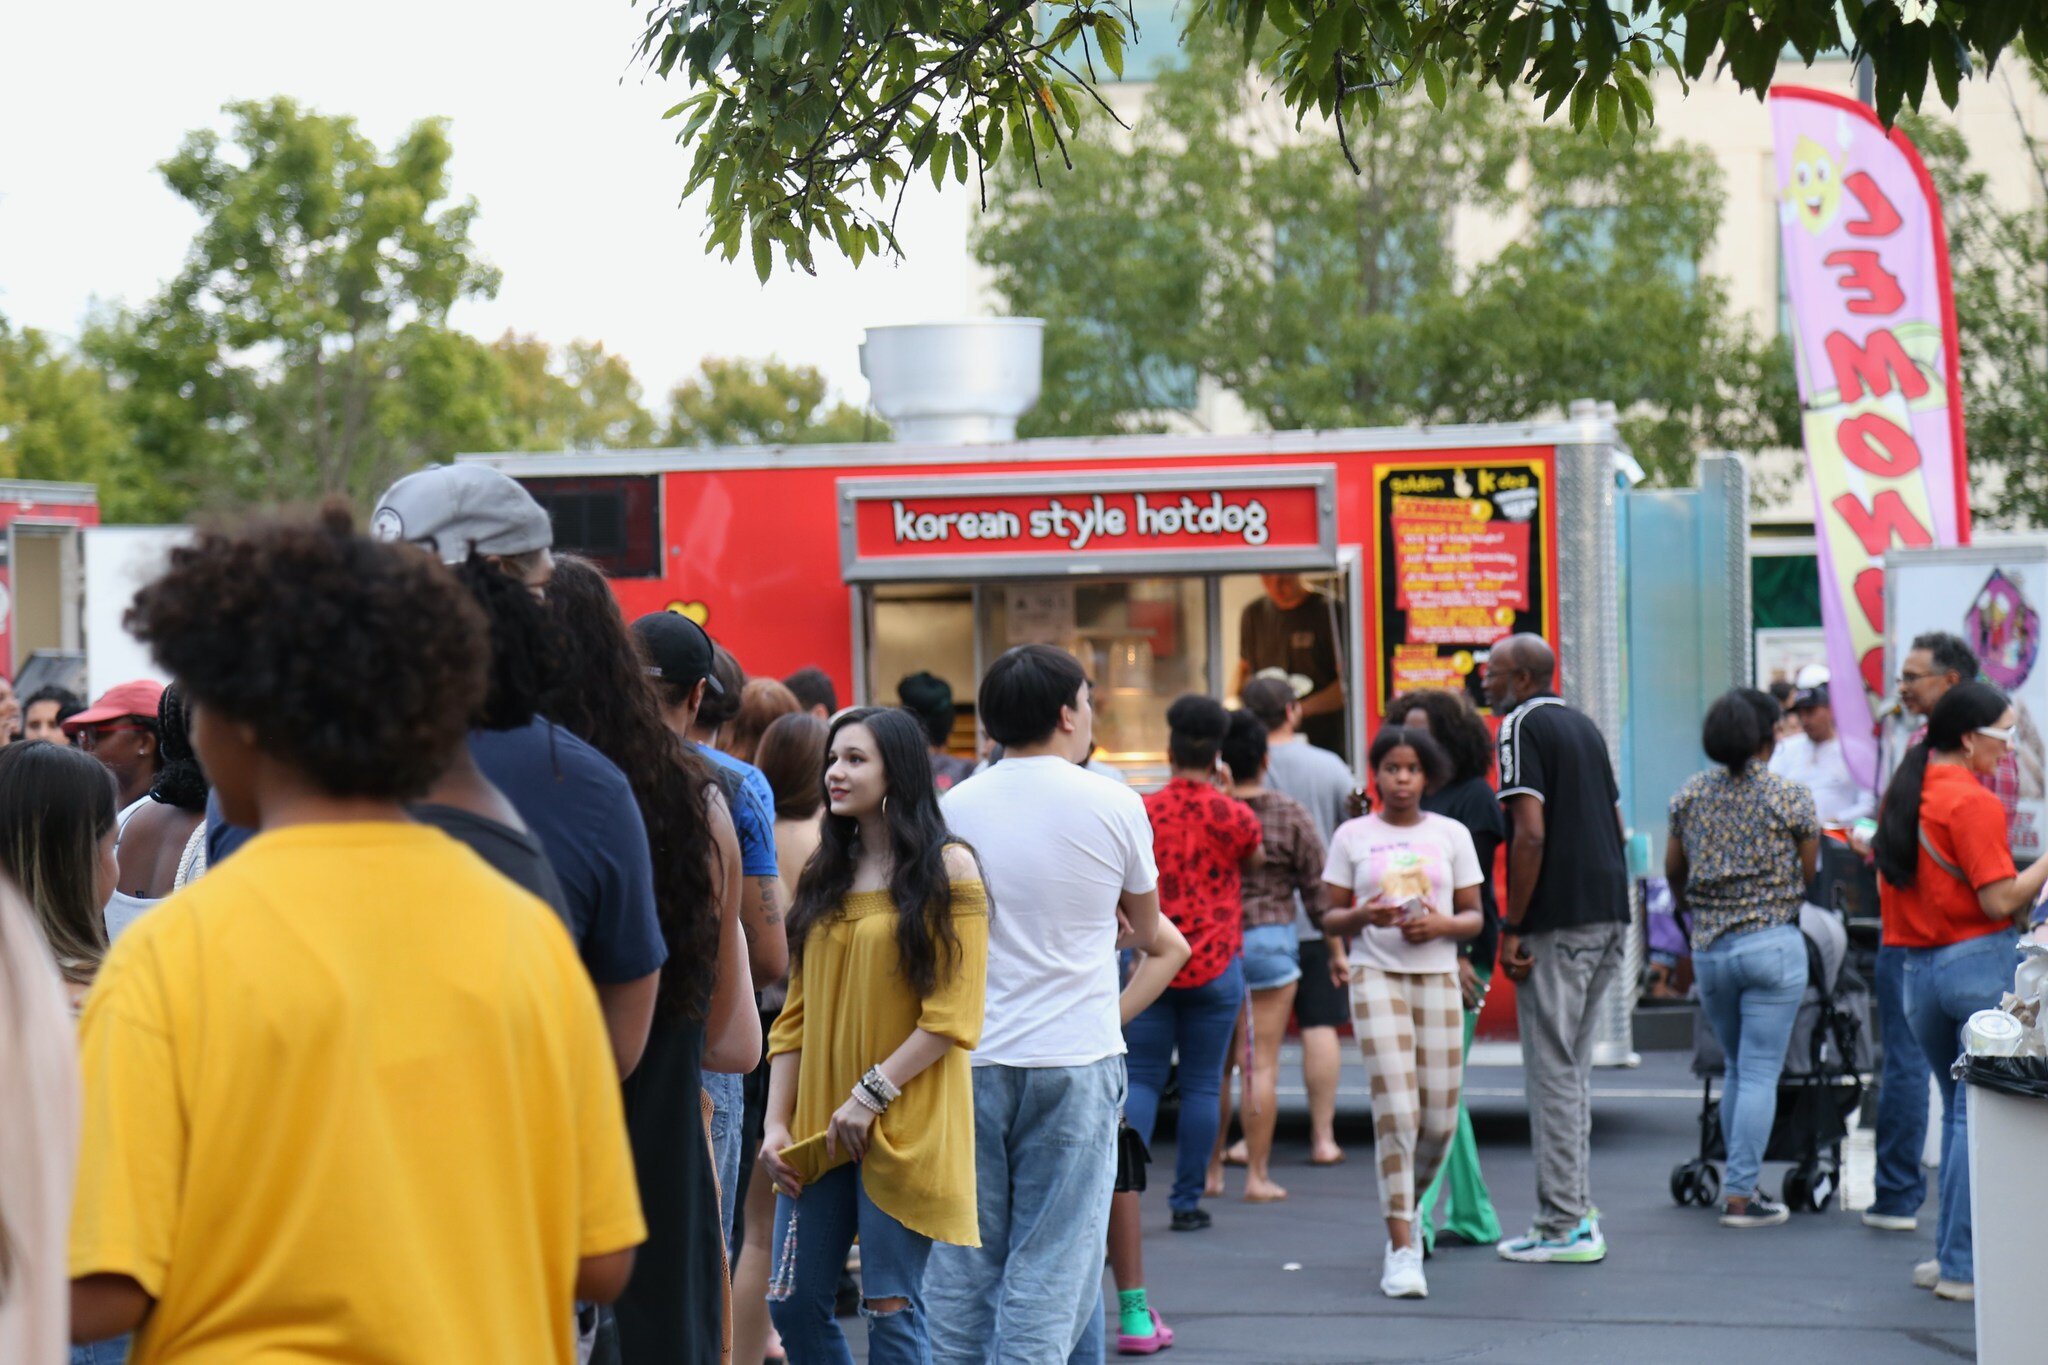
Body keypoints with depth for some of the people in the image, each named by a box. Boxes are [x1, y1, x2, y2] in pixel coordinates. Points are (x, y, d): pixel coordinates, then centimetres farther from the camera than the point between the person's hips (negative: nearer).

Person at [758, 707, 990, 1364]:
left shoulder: (947, 867, -5)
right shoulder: (825, 874, 13)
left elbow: (953, 1016, -10)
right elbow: (797, 1013, 12)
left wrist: (872, 1094, -15)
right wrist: (777, 1122, 3)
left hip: (905, 1128, -6)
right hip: (819, 1128, 6)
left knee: (890, 1306, -3)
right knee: (793, 1302, 4)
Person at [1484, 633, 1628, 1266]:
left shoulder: (1523, 725, -8)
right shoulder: (1584, 726, 18)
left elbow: (1531, 833, -18)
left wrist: (1510, 928, -14)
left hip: (1558, 922, -8)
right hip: (1610, 915, 8)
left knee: (1552, 1070, -3)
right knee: (1574, 1065, 16)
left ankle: (1564, 1227, -1)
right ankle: (1577, 1209, 19)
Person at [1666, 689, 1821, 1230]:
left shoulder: (1689, 794, 5)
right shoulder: (1791, 796, -7)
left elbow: (1673, 872, 14)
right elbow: (1809, 876, -1)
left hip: (1708, 948, 5)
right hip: (1772, 943, -5)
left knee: (1736, 1068, 18)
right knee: (1760, 1073, -2)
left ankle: (1743, 1183, 22)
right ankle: (1741, 1195, -4)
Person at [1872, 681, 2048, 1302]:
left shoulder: (1902, 794, 10)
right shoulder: (1974, 802, -14)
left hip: (1915, 967, 8)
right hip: (1979, 965, -8)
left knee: (1958, 1109, 17)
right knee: (1981, 1115, -2)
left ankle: (1951, 1254, 18)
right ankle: (1964, 1266, -1)